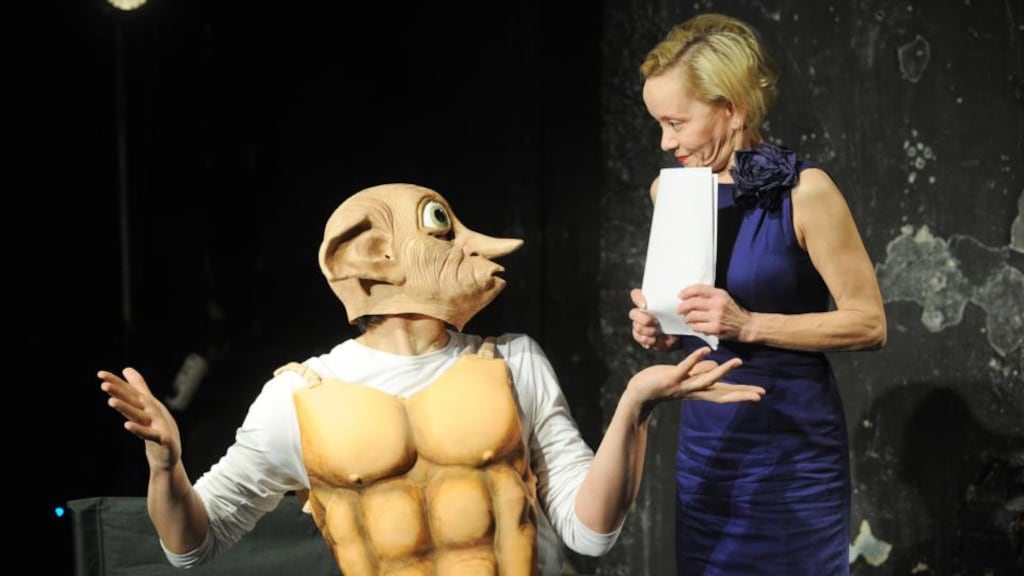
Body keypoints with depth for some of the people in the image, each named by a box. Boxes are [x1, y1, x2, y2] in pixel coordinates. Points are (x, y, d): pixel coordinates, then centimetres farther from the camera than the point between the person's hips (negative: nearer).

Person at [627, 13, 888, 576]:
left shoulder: (803, 190, -14)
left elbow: (868, 323, -12)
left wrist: (749, 324, -21)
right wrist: (663, 325, -4)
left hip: (794, 447, -5)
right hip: (704, 443, 5)